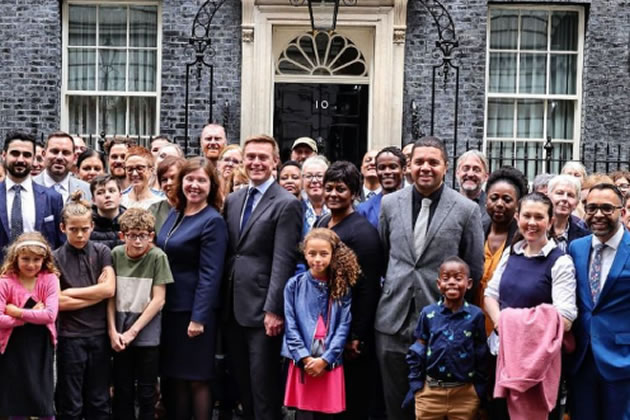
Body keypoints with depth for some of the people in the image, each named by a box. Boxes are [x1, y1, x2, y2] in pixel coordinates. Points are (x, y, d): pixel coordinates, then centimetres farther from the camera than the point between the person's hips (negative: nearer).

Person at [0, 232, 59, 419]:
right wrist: (33, 315, -17)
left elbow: (50, 315, -16)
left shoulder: (50, 279, -5)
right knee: (16, 403, 10)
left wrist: (17, 312, -18)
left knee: (44, 402, 8)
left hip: (41, 348, 0)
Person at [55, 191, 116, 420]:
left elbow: (109, 289, -8)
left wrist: (70, 291, -8)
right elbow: (58, 302, -12)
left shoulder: (102, 252, 3)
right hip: (70, 336, -2)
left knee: (99, 401, 12)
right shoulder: (55, 258, -3)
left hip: (99, 333, 2)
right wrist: (97, 294, -9)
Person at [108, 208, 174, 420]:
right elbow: (111, 296, 2)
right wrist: (113, 331, -6)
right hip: (120, 333, 2)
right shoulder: (116, 254, -1)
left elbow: (158, 300, -9)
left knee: (146, 392, 5)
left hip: (147, 333, -2)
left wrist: (133, 331, -10)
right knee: (122, 390, 9)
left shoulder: (158, 257, -9)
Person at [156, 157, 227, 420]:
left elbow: (210, 275, -17)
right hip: (169, 308, 7)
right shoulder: (174, 214, 10)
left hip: (193, 311, -7)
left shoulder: (213, 221, -12)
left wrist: (199, 318, -20)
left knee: (196, 379, 2)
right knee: (173, 376, 13)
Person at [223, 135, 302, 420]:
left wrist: (274, 310, -19)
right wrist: (223, 301, 10)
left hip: (262, 309, -7)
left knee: (264, 386, 2)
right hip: (234, 307, 7)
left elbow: (283, 262, -15)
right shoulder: (233, 200, 13)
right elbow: (228, 252, 14)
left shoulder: (286, 204, -9)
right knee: (242, 382, 15)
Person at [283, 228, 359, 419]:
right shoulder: (294, 285, 2)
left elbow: (343, 327, -1)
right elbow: (291, 326, -1)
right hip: (302, 363, -1)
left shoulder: (342, 288, 4)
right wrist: (305, 358, -11)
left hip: (330, 365, 1)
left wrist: (324, 360, -10)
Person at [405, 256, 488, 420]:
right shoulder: (428, 313, -2)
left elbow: (482, 356, 2)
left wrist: (480, 391, 1)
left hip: (465, 394, 0)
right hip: (430, 393, 1)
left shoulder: (476, 315, -4)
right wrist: (416, 386, 0)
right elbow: (416, 353, 4)